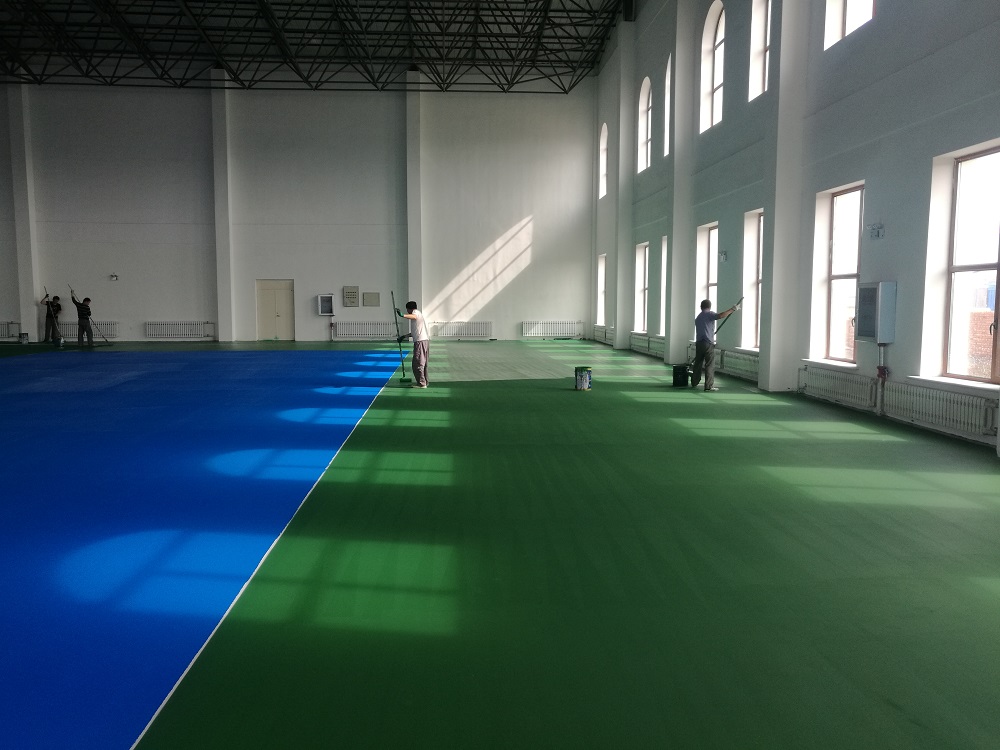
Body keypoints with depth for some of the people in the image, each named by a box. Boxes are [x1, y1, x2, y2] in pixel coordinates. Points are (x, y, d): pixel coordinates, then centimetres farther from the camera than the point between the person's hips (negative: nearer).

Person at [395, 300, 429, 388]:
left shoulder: (416, 312, -3)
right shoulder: (418, 314, 27)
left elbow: (413, 317, -31)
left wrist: (402, 315, -47)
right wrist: (404, 336, 31)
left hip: (420, 341, -10)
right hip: (424, 340, 10)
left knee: (417, 363, -7)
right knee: (423, 363, 18)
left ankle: (421, 383, -6)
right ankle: (424, 381, 25)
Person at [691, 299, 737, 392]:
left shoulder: (698, 317, 21)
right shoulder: (710, 314, -4)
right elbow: (721, 316, -23)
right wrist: (732, 309, -17)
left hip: (699, 343, 7)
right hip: (708, 343, -7)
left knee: (698, 363, 15)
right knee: (710, 365, -5)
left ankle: (694, 383, 21)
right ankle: (709, 386, -7)